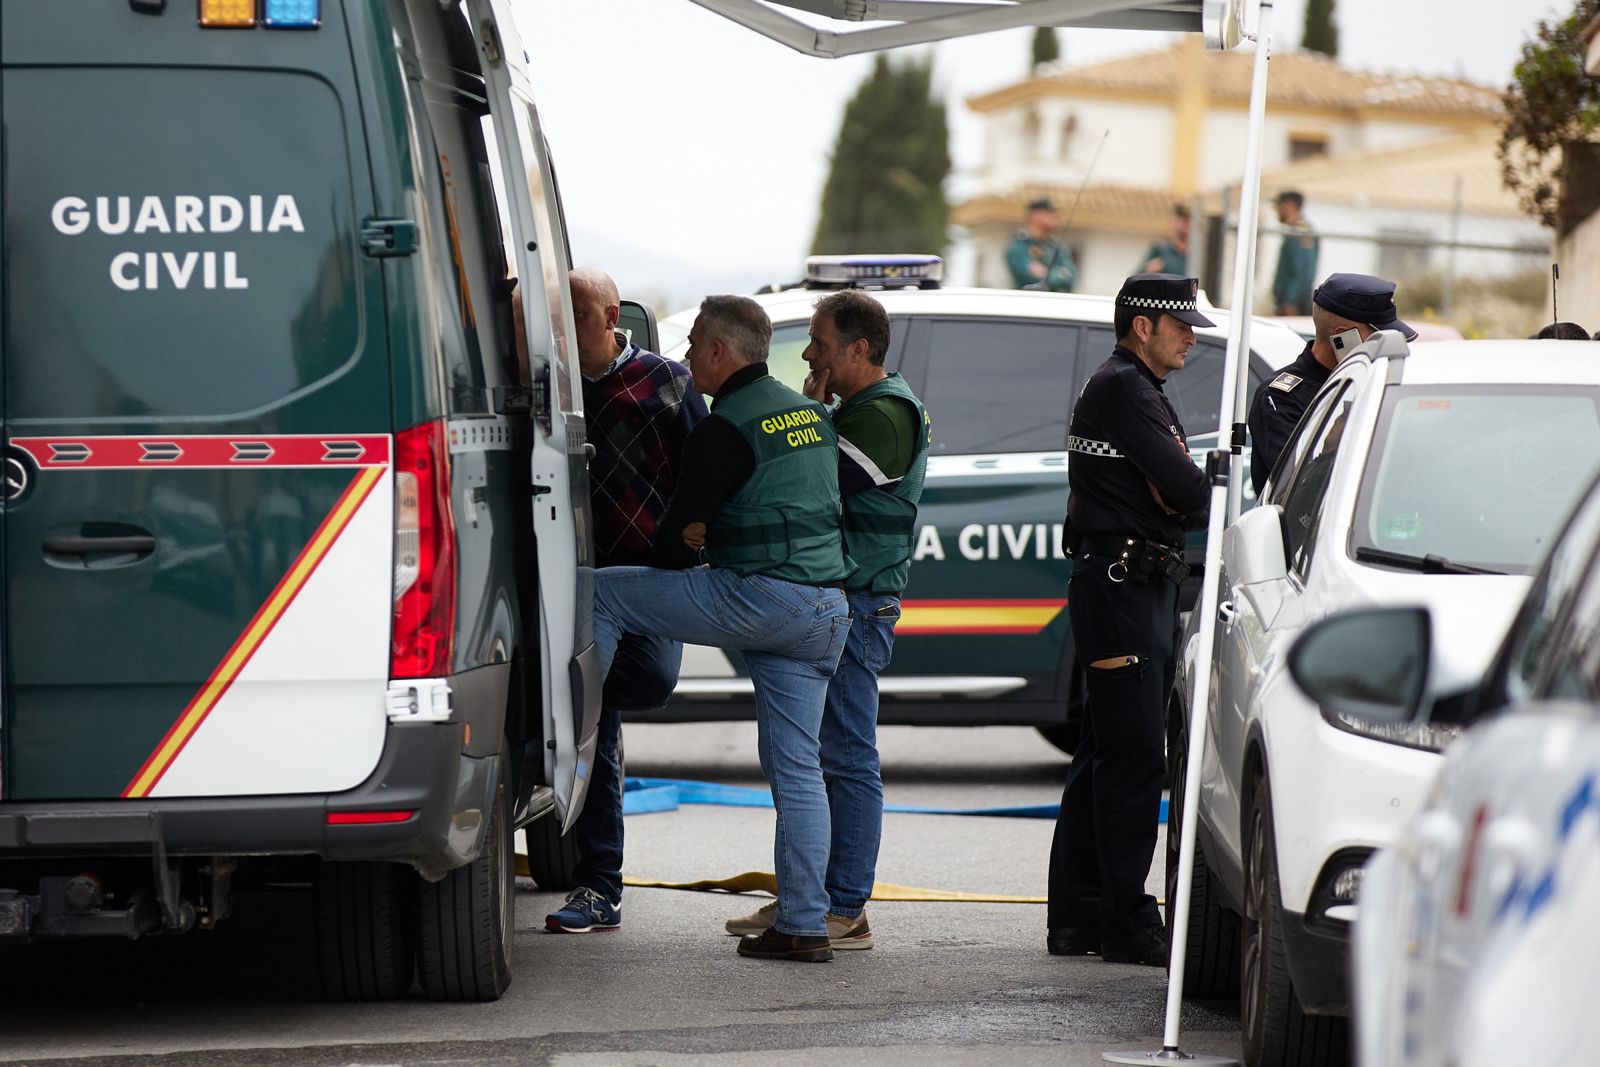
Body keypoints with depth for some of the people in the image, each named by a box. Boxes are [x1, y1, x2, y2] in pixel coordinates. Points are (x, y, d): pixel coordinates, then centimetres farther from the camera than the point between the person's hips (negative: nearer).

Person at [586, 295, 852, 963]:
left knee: (601, 593, 2)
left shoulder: (726, 429, -9)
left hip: (759, 599, -8)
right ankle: (804, 924, 6)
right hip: (826, 609, 8)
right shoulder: (812, 415, 17)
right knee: (797, 767, 8)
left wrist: (673, 561, 14)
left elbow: (684, 530, -8)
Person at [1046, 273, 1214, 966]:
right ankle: (1127, 922, -9)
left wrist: (1178, 498, -6)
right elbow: (1189, 492, -19)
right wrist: (1194, 496, 2)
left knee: (1106, 754, 12)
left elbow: (1183, 501, 15)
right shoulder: (1123, 389, -11)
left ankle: (1077, 917, 17)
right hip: (1122, 588, -11)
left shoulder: (1134, 390, 22)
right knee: (1133, 755, -10)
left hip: (1139, 589, 11)